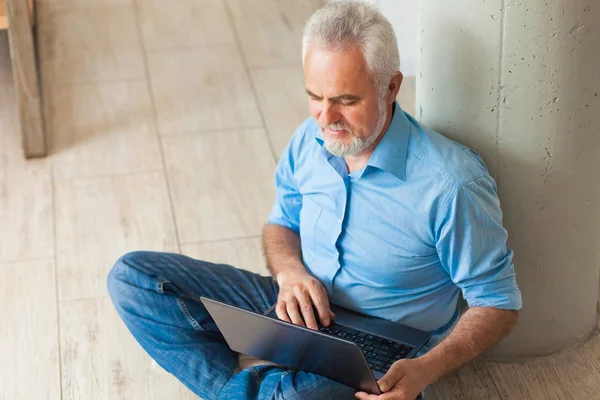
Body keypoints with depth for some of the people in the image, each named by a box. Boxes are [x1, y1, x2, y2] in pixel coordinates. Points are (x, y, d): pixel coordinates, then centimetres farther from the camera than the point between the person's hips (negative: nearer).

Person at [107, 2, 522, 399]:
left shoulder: (450, 183, -22)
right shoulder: (311, 140, -4)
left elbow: (498, 303, -13)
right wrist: (290, 271, -11)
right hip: (298, 312, 7)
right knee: (132, 276, -6)